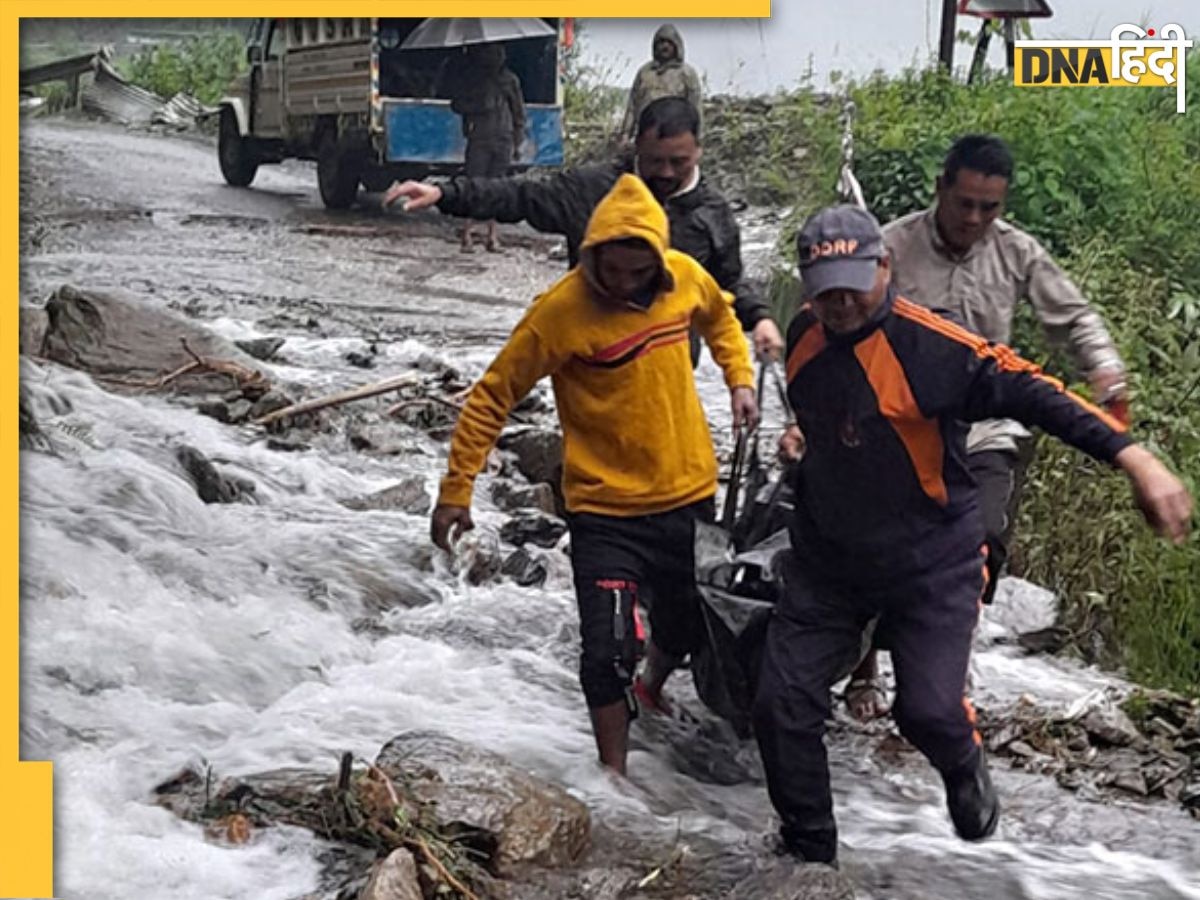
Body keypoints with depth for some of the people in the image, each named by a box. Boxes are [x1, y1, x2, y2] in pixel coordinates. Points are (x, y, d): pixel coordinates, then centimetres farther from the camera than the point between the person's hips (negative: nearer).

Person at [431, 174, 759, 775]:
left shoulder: (686, 276, -7)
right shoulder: (561, 311, -21)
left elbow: (719, 315, 19)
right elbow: (493, 396, -15)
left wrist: (739, 378, 5)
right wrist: (456, 490, -15)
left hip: (690, 493, 5)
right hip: (607, 509, -5)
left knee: (687, 624, 21)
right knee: (609, 649, -10)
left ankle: (651, 690, 53)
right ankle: (614, 775, 10)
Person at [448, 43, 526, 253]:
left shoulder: (509, 79, 11)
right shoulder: (470, 78, 7)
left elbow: (519, 112, 16)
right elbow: (457, 104, 6)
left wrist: (517, 142, 11)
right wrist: (478, 107, -12)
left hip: (503, 141, 2)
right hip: (478, 139, -2)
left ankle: (492, 235, 8)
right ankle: (466, 234, -6)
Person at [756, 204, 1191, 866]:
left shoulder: (932, 346, -22)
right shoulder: (804, 334, -3)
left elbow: (1032, 394, -28)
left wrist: (1132, 457, -39)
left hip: (929, 563, -5)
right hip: (826, 557, 5)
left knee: (929, 710, -13)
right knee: (781, 704, -1)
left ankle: (964, 772, 26)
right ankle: (808, 854, 21)